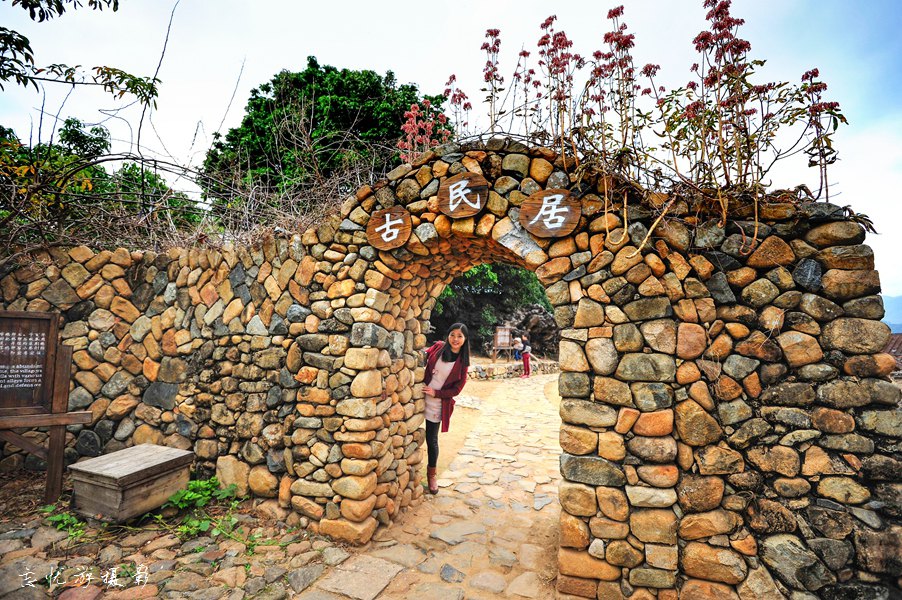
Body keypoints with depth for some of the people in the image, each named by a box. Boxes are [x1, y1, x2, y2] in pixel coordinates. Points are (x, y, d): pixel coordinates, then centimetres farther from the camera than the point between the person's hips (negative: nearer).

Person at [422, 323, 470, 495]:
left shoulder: (462, 362, -4)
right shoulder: (437, 347, -4)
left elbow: (456, 389, -3)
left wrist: (436, 393, -14)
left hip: (437, 405, -1)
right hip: (420, 397, 1)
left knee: (432, 440, 8)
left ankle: (431, 474, 31)